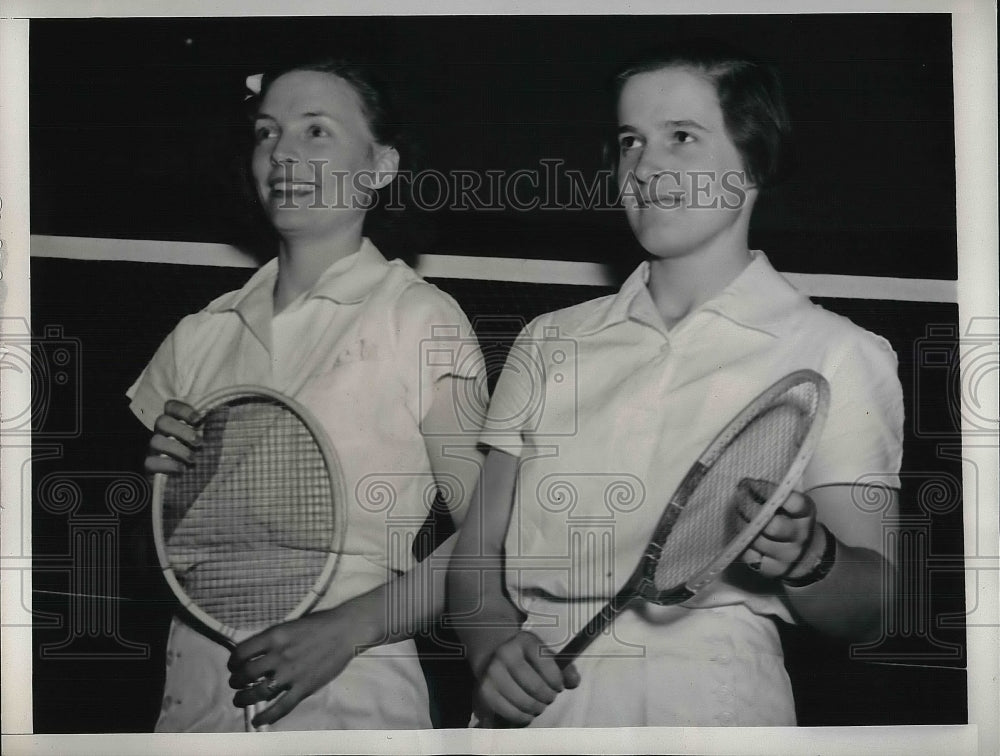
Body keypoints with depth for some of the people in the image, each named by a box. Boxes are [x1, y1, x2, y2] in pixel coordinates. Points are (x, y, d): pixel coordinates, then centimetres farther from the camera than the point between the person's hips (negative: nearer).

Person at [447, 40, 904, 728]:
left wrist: (806, 560, -16)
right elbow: (478, 547, 16)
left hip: (704, 703, -2)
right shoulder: (550, 341, 17)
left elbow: (870, 605, 4)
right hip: (525, 704, 3)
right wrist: (493, 642, -3)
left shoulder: (837, 353, 6)